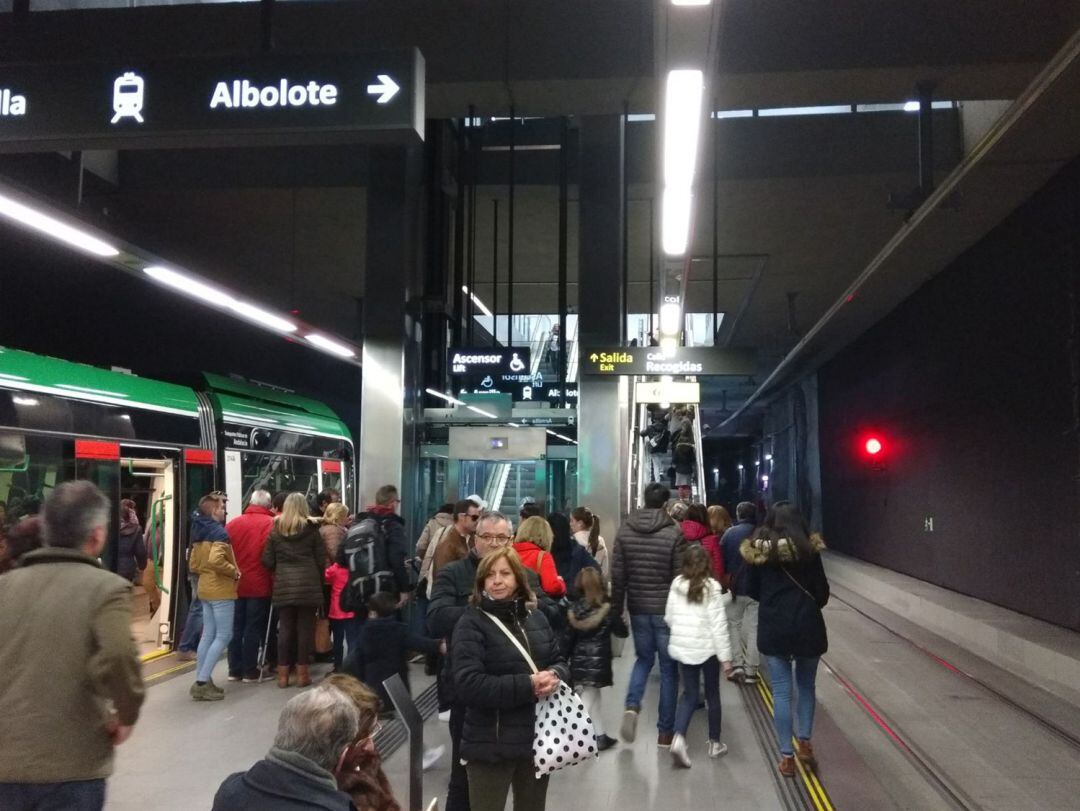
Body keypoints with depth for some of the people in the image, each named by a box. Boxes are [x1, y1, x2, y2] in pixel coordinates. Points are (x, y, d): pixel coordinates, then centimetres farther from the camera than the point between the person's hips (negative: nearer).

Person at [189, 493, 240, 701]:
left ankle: (201, 681, 16)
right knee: (223, 636, -3)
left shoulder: (199, 533, 12)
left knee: (208, 635, 13)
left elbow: (194, 564, 16)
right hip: (221, 590, -9)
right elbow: (215, 560, -30)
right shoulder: (219, 531, -16)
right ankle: (202, 682, -7)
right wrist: (233, 571, -16)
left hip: (205, 588, 9)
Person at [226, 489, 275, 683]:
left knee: (236, 627, 13)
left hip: (235, 585, 4)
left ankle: (234, 670, 17)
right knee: (254, 629, 4)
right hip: (259, 586, -4)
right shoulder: (272, 524, -11)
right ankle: (250, 671, 8)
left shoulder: (233, 523, 2)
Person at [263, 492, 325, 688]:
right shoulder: (311, 529, -1)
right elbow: (320, 561, -1)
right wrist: (319, 583, 11)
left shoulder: (275, 530, 4)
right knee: (305, 628, 4)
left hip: (283, 585, 2)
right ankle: (302, 673, 7)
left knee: (285, 628, 8)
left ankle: (283, 674, 11)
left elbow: (267, 561, 3)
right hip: (308, 585, -2)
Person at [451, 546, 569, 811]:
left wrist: (554, 677, -13)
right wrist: (527, 685, -25)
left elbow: (560, 662, 12)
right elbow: (469, 685, -22)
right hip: (491, 743, -6)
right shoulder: (471, 623, -12)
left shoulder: (535, 618, 8)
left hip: (537, 738, 6)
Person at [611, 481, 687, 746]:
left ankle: (632, 705, -2)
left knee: (643, 658, 22)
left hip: (638, 608, 3)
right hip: (667, 609, -3)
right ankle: (665, 731, 14)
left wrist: (616, 609, 8)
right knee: (669, 667, 9)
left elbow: (617, 575, 0)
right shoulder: (674, 533, -12)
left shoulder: (625, 530, -1)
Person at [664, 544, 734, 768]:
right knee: (712, 695, 14)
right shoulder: (711, 587, -12)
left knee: (689, 694, 10)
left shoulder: (677, 585, -2)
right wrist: (725, 656, -7)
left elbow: (669, 617, 5)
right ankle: (714, 743, 24)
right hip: (707, 648, -3)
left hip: (682, 648, 3)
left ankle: (679, 737, -11)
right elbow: (718, 624, -12)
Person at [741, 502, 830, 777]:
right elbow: (822, 592, -2)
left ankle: (787, 756, 8)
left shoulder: (757, 550, -4)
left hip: (773, 629, 1)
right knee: (806, 686, 20)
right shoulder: (809, 549, -7)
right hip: (807, 628, 0)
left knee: (781, 692, 7)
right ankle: (804, 742, 13)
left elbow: (751, 590, 3)